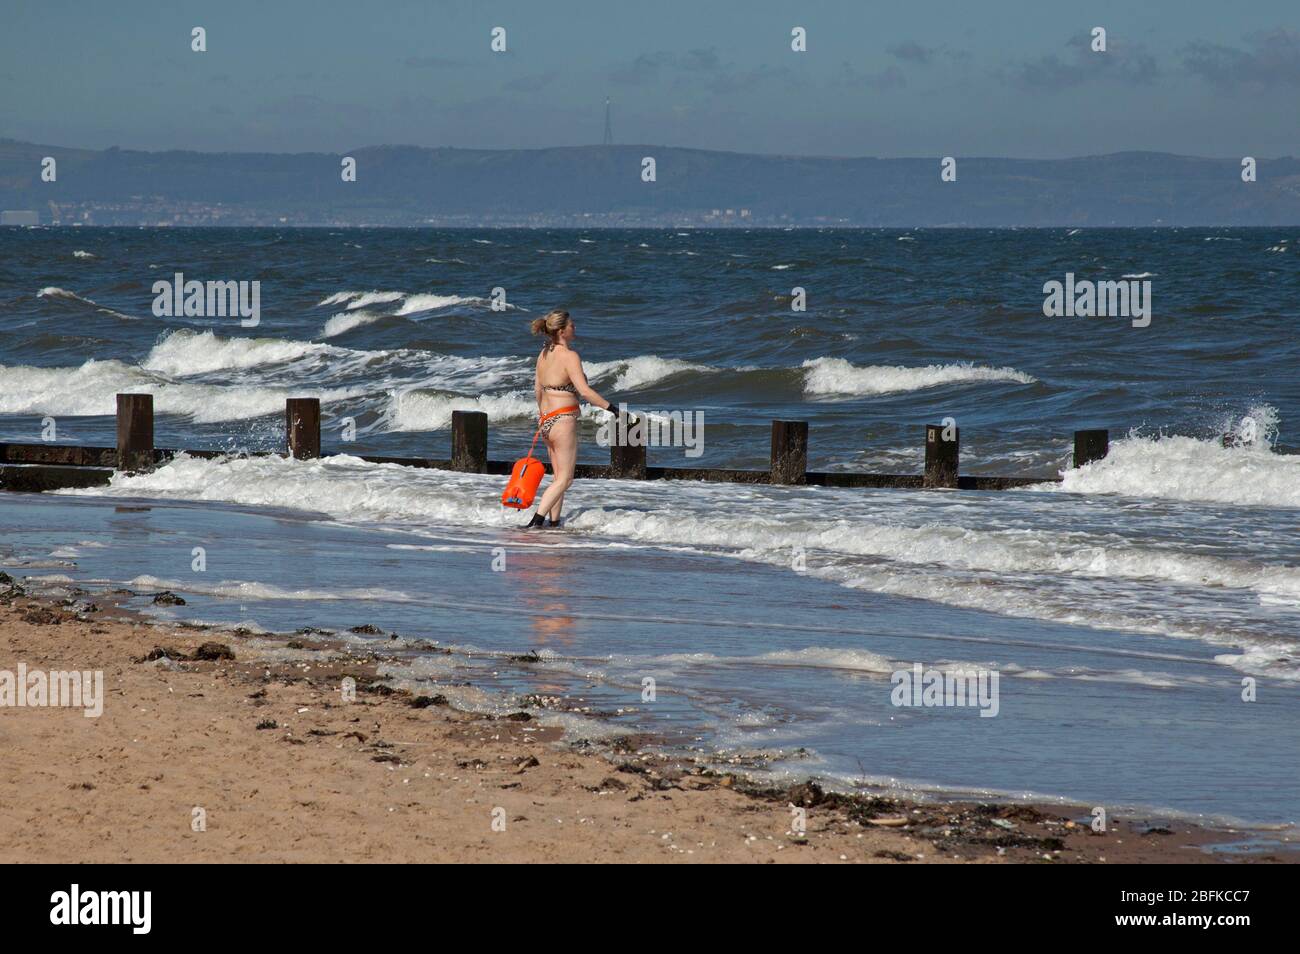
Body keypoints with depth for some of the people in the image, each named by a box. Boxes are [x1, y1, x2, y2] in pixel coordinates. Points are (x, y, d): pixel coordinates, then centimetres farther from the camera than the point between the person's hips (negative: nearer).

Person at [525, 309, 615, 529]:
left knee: (558, 477, 15)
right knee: (564, 479, -3)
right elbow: (584, 391, -22)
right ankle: (536, 521, -11)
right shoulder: (569, 356, -16)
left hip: (546, 420, 8)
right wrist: (612, 408, -16)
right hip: (563, 420, -8)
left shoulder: (544, 354, 8)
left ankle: (554, 522, 15)